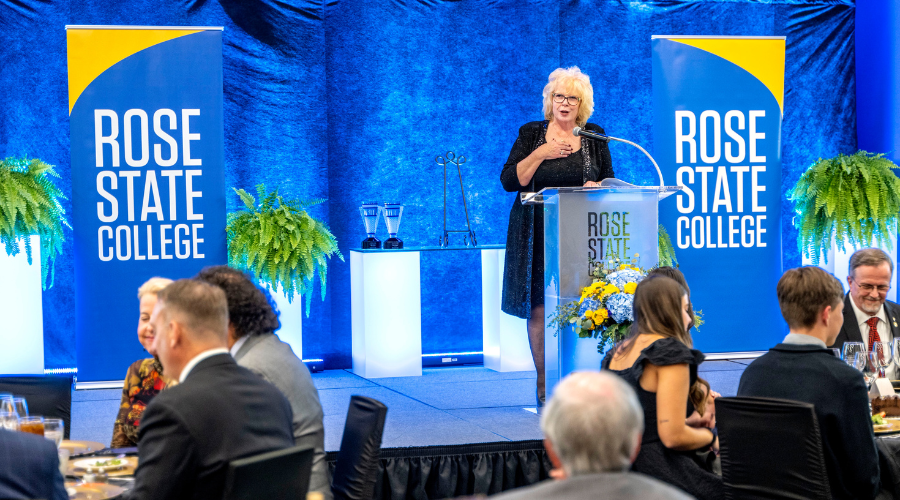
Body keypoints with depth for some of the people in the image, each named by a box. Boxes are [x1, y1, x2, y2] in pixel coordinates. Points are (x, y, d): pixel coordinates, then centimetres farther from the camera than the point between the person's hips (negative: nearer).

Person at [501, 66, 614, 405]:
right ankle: (544, 383, 5)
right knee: (540, 307, -3)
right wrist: (540, 154, -14)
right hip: (539, 235, -1)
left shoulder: (595, 137, 9)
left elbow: (610, 182, 14)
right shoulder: (531, 134, 4)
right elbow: (509, 181, -3)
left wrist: (597, 187, -8)